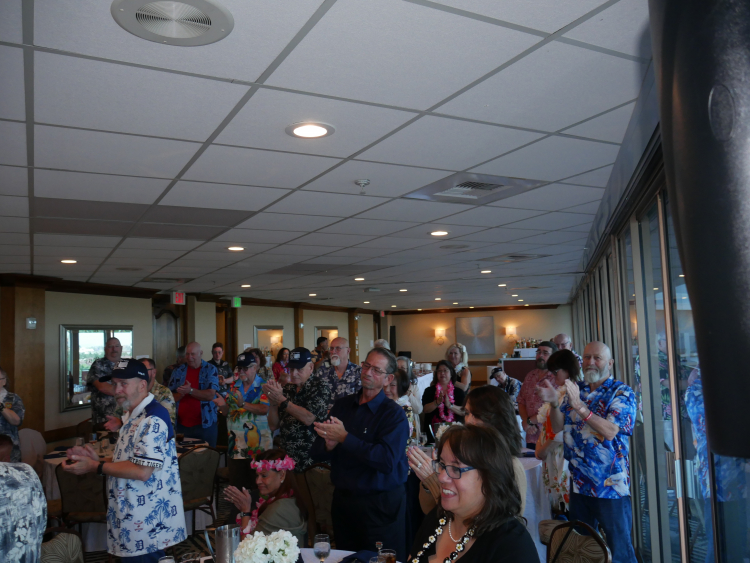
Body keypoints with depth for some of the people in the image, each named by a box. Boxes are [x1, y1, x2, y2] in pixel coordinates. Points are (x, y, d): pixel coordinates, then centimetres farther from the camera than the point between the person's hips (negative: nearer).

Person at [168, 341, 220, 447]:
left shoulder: (210, 370, -1)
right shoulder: (178, 371, 7)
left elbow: (210, 395, -12)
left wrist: (190, 391, -21)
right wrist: (182, 392, -14)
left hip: (205, 424, -2)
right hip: (181, 425, 2)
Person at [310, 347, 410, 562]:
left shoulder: (394, 414, -14)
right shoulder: (341, 405, 3)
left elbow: (387, 460, -27)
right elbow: (317, 453, 4)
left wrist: (344, 438, -24)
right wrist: (328, 445, -19)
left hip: (381, 504, -5)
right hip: (342, 499, 5)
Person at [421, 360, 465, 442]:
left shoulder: (458, 392, 10)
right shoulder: (429, 391, 11)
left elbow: (463, 412, 0)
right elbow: (425, 409, 0)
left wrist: (450, 405, -14)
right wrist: (437, 402, -15)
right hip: (434, 430, 0)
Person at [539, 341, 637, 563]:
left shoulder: (622, 393, -8)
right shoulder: (575, 389, 6)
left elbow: (610, 431, -22)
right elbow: (557, 427, 3)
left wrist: (579, 405, -30)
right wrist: (554, 402, -16)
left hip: (611, 485, -5)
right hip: (579, 483, 5)